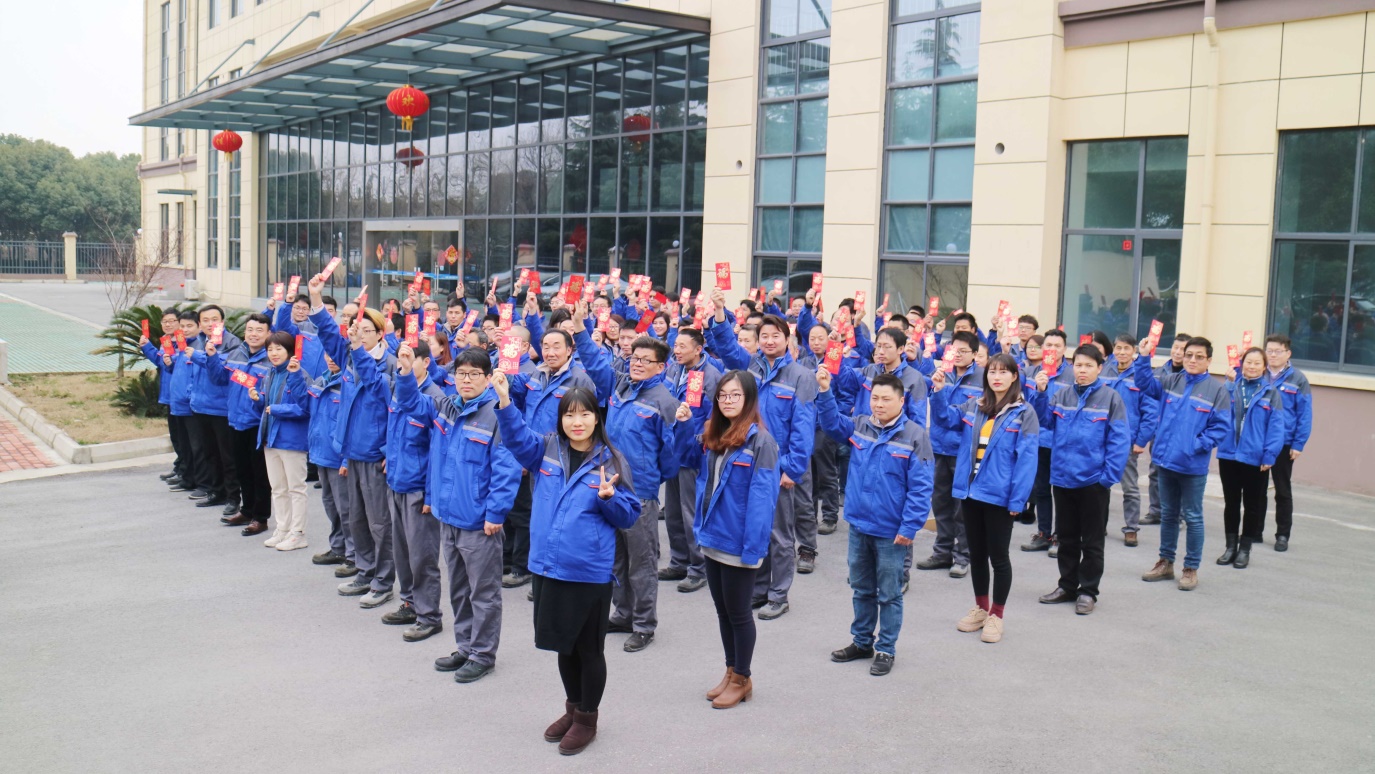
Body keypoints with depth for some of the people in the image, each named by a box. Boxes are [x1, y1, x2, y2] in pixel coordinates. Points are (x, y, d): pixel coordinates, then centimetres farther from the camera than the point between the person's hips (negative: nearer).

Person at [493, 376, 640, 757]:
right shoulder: (545, 450, 3)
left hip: (589, 571, -4)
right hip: (547, 566, 4)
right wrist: (504, 399, -29)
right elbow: (515, 436, -15)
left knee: (589, 648, 10)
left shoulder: (610, 461, -6)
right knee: (564, 643, 20)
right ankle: (573, 708, 40)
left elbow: (629, 516, -4)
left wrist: (608, 498, -23)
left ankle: (587, 718, 29)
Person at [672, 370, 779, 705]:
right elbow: (686, 458, 19)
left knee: (738, 612, 8)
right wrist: (684, 425, 2)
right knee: (723, 610, 18)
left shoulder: (760, 440, -17)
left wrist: (753, 546, -24)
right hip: (712, 537, 7)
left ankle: (743, 679, 24)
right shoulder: (711, 433, 6)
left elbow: (762, 498, -20)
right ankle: (731, 672, 33)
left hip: (738, 543, -7)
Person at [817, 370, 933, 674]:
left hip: (891, 531, -5)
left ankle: (886, 649, 23)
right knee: (861, 589, 19)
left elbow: (920, 487, -14)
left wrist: (909, 527, -17)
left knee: (889, 594, 10)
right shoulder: (859, 425, 2)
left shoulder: (914, 435, -13)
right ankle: (861, 642, 33)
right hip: (858, 525, 5)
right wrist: (825, 391, -10)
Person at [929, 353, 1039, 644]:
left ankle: (996, 615, 21)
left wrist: (1017, 499, -17)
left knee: (998, 555, 6)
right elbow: (945, 420, 3)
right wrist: (940, 392, -14)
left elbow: (1027, 459, -12)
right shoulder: (972, 406, 8)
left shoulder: (1024, 413, -8)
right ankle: (981, 607, 32)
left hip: (999, 496, -5)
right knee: (976, 553, 16)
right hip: (970, 491, 5)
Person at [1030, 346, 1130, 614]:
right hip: (1063, 478, 4)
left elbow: (1120, 440, -10)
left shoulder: (1110, 397, -7)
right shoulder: (1062, 396, 5)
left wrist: (1109, 476, -16)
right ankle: (1067, 586, 29)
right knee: (1067, 538, 16)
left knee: (1092, 541, 9)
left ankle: (1088, 591, 20)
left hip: (1093, 481, -4)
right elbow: (1045, 421, -1)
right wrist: (1040, 393, -13)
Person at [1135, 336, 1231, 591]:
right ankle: (1165, 563, 29)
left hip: (1193, 465, -4)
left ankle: (1191, 569, 18)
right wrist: (1144, 357, -16)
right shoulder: (1171, 382, 4)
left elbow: (1221, 427, -9)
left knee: (1192, 517, 6)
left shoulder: (1216, 389, -7)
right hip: (1166, 460, 4)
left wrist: (1198, 445, -18)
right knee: (1168, 514, 16)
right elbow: (1145, 384, -4)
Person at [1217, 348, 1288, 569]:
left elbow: (1276, 426, -8)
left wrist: (1269, 455, -14)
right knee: (1231, 503, 12)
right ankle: (1231, 547, 24)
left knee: (1252, 505, 9)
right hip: (1228, 454, 2)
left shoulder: (1271, 392, -4)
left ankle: (1244, 549, 20)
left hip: (1255, 458, -2)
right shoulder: (1230, 387, 3)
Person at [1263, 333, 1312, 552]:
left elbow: (1305, 415, -5)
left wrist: (1298, 444, -10)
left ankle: (1283, 535, 17)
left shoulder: (1298, 379, -5)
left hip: (1284, 444, -2)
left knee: (1283, 491, 8)